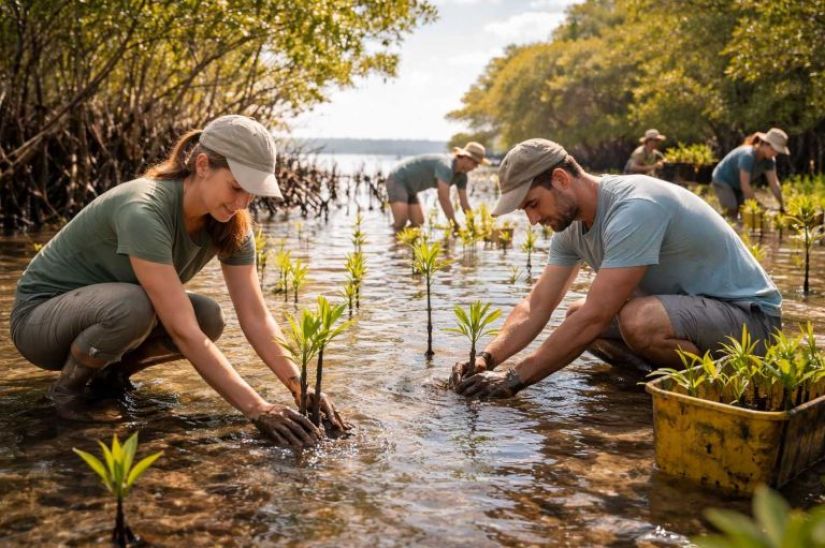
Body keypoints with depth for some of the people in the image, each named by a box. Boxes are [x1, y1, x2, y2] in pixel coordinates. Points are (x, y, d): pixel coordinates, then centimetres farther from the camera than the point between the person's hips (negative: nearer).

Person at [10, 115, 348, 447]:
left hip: (105, 306, 7)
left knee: (208, 318, -18)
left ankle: (108, 371, 5)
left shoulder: (230, 224, -12)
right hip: (40, 314, -6)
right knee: (134, 305, -37)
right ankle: (68, 388, -8)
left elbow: (255, 317, -13)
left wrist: (302, 388, -25)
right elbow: (182, 332, -38)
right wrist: (256, 409, -40)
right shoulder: (143, 212, -34)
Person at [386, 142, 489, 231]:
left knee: (418, 223, 3)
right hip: (398, 179, -10)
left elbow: (464, 202, 1)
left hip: (409, 187, 10)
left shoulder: (462, 175, -2)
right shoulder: (446, 166, -31)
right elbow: (444, 198, -35)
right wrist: (455, 227, -31)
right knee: (401, 222, -23)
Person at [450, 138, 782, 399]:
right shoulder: (571, 224, 0)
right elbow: (536, 307, 0)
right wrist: (486, 359, -17)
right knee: (575, 317, 3)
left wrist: (514, 380, -29)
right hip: (682, 304, 9)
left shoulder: (635, 209, -29)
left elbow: (595, 317, -32)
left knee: (639, 319, -36)